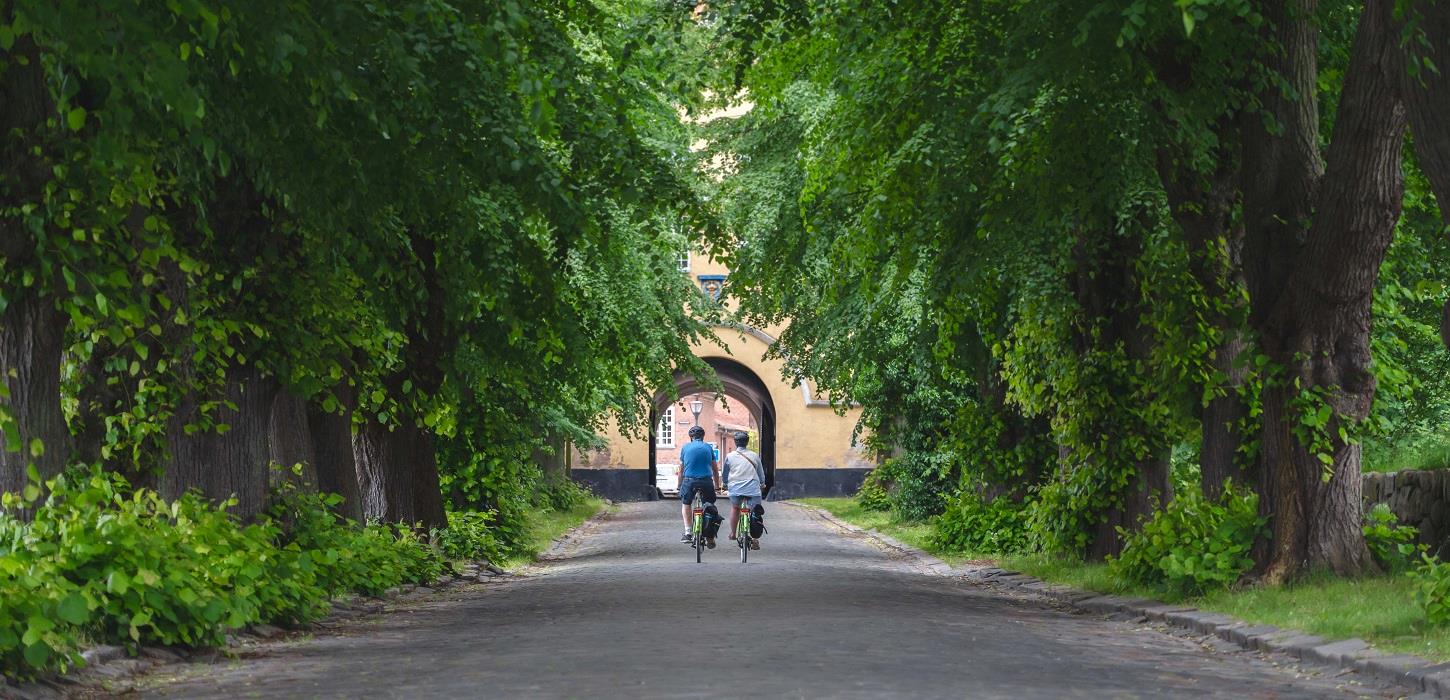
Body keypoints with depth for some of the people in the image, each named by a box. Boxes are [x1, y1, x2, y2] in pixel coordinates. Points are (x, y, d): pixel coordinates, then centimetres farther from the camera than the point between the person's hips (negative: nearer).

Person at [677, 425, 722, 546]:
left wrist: (679, 486, 21)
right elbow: (715, 469, 16)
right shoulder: (708, 448, 12)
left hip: (689, 480, 0)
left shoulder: (685, 448, 10)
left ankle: (687, 532, 11)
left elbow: (681, 470, 13)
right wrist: (717, 486, 25)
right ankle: (709, 537, 8)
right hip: (706, 481, 0)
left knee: (685, 503, 22)